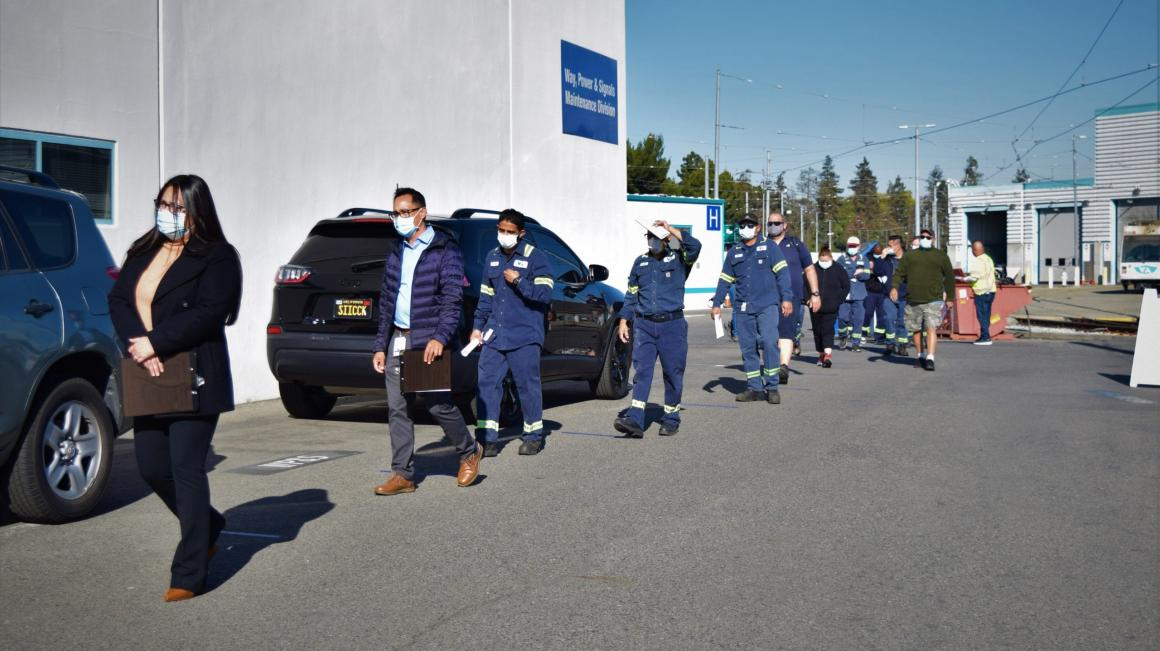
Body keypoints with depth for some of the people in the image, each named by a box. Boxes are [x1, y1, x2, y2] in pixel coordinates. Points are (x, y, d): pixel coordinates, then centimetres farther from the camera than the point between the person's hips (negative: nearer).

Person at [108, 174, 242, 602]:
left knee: (186, 470, -5)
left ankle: (188, 574, 2)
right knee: (152, 467, 11)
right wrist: (136, 345, -13)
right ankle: (208, 526, 36)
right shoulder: (143, 252, 16)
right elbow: (118, 298, 5)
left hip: (193, 380, -7)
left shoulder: (216, 257, -5)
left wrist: (154, 342, -19)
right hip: (150, 380, 7)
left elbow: (208, 312, -16)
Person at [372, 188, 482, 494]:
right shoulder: (395, 255, 17)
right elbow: (385, 303, 19)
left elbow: (452, 299, -12)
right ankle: (402, 475, 7)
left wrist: (440, 338, -25)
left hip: (427, 342, -6)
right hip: (397, 340, 7)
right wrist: (381, 346, 13)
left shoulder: (445, 251, -3)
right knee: (396, 408, 2)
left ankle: (469, 452, 20)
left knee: (438, 404, -4)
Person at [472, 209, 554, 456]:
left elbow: (545, 294, -11)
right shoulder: (492, 257, 15)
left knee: (527, 385, 1)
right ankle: (488, 439, 2)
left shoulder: (535, 257, -3)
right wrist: (478, 326, 17)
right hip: (494, 334, 5)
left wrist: (519, 281, -20)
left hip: (524, 335, -5)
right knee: (487, 382, -2)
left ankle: (534, 436, 17)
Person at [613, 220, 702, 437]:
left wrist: (671, 229, -13)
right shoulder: (640, 262, 14)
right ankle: (635, 421, -15)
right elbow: (631, 294, 16)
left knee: (673, 373, 4)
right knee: (641, 370, -7)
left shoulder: (678, 259, 3)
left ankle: (671, 419, 18)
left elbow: (695, 246, -18)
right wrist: (623, 321, 10)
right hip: (643, 325, 2)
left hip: (672, 324, -2)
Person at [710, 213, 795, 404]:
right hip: (743, 307, 4)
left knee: (769, 342, -14)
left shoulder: (769, 247, 4)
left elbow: (782, 272, -1)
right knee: (747, 347, 4)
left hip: (767, 305, -4)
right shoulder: (734, 252, 15)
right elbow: (725, 280, 19)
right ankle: (754, 388, 10)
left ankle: (772, 388, -6)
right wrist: (717, 304, 15)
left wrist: (786, 298, -10)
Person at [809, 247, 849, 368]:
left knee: (828, 329, -13)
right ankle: (821, 354, 23)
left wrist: (839, 300, -1)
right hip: (815, 307, 3)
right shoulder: (813, 270, 1)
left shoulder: (838, 270, 0)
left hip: (831, 308, -3)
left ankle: (828, 355, -22)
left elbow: (846, 287, 7)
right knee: (817, 330, 9)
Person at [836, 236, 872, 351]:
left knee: (858, 319, -1)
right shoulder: (842, 258, 7)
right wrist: (856, 272, -8)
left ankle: (856, 343, 5)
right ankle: (843, 337, 18)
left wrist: (850, 273, -8)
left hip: (859, 295, 2)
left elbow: (866, 275, -1)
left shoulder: (863, 259, 13)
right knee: (843, 317, -7)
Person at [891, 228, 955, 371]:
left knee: (931, 328, -15)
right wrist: (894, 287, -10)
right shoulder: (910, 256, 13)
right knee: (916, 330, 11)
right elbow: (899, 273, 8)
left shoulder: (941, 256, 9)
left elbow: (950, 277, 12)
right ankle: (921, 356, 27)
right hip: (913, 300, 3)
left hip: (933, 300, -3)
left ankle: (930, 358, -18)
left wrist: (950, 297, 10)